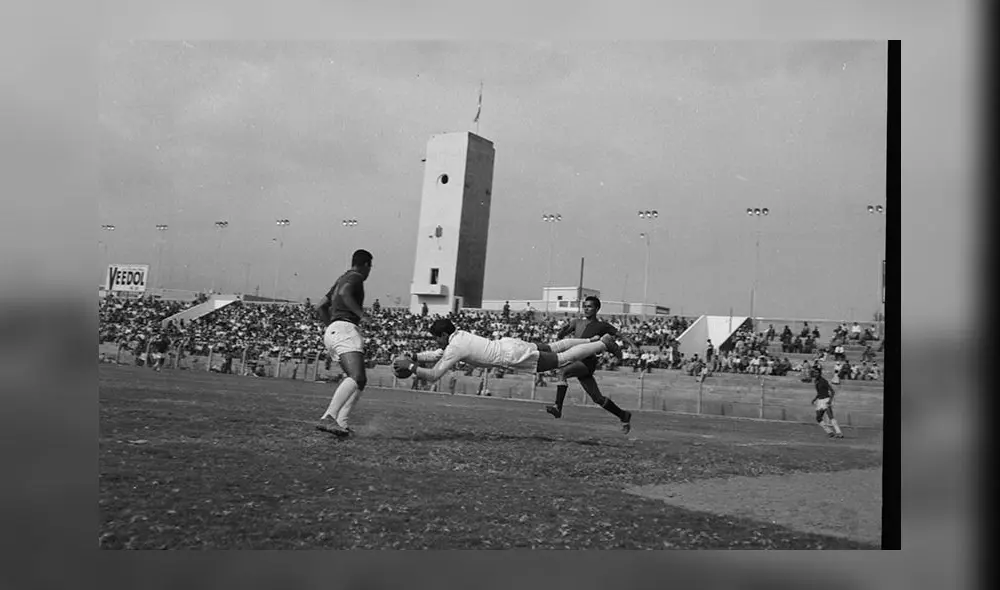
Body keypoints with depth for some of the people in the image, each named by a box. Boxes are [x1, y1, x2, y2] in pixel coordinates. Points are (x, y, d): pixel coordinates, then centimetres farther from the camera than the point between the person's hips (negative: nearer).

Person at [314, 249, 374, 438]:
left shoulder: (341, 279, 29)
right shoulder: (355, 277, 1)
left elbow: (320, 307, 29)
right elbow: (344, 293, -21)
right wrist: (361, 314, -25)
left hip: (333, 331, 10)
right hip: (345, 328, -10)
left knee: (360, 379, 12)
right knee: (357, 377, -25)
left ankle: (342, 423, 0)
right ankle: (328, 418, -39)